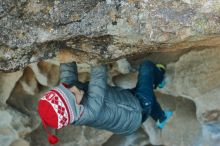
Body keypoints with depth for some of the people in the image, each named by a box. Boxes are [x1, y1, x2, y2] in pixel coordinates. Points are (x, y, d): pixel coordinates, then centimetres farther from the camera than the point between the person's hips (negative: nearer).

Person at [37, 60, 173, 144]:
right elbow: (99, 72, -42)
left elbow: (67, 66, -22)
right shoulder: (92, 110, -45)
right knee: (147, 66, 8)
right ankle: (158, 77, 48)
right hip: (137, 112, -6)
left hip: (124, 107, 7)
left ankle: (161, 118, 60)